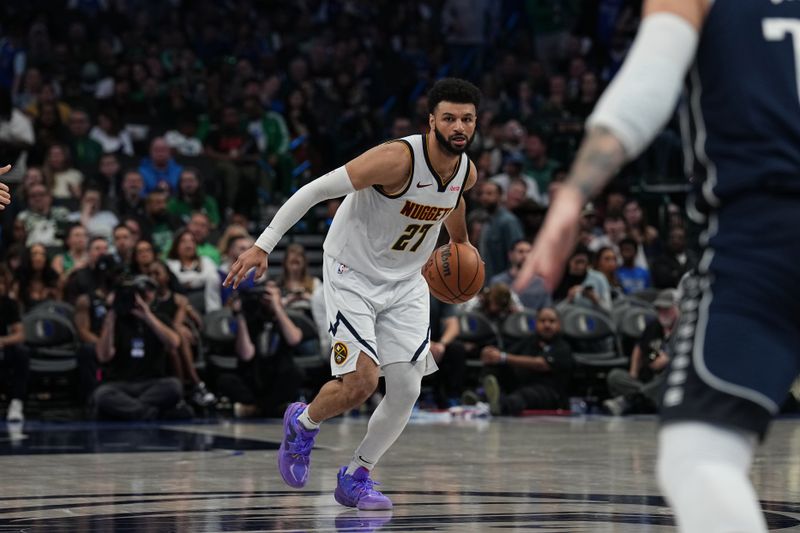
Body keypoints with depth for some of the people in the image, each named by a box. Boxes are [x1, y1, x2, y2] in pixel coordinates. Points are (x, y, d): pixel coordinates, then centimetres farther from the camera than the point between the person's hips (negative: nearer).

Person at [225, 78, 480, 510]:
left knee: (406, 389, -4)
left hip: (406, 282, 6)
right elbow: (316, 190, -25)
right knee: (360, 383, -18)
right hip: (353, 275, -6)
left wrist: (461, 243, 34)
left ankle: (355, 479, 15)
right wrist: (263, 246, -28)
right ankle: (302, 423, 16)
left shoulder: (467, 172, -6)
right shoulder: (397, 159, -28)